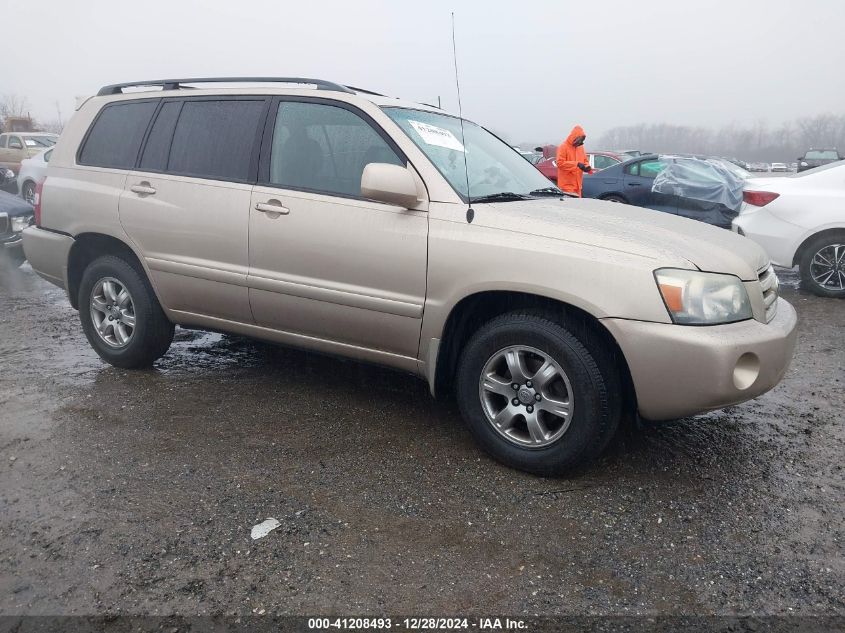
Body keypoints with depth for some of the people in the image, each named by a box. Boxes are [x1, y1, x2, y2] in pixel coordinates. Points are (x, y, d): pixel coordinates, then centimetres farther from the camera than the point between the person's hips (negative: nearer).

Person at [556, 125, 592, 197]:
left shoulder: (580, 147, 15)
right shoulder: (563, 147, -7)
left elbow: (585, 161, 24)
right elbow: (560, 163, -17)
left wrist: (587, 167, -1)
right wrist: (576, 164, -21)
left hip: (577, 185, 8)